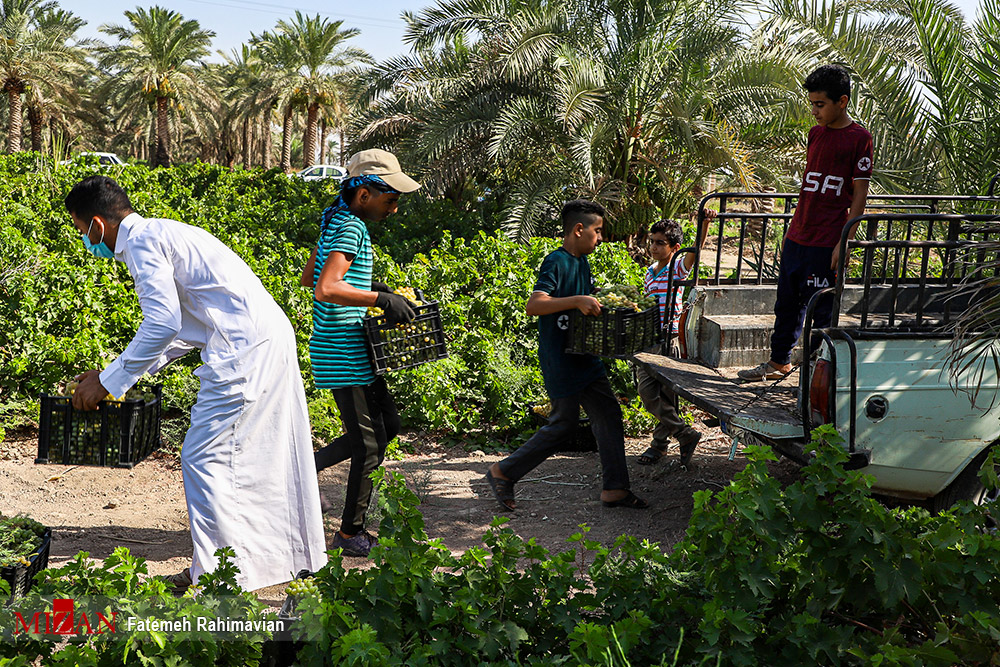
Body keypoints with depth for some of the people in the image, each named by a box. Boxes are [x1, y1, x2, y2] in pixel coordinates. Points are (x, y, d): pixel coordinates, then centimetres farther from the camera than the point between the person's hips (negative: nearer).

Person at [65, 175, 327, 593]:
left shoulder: (142, 242, -8)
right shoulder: (161, 234, 23)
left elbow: (163, 324, -18)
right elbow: (184, 331, 27)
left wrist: (108, 382, -9)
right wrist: (121, 374, 24)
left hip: (243, 352, -10)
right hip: (271, 339, 10)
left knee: (204, 458, -4)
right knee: (268, 455, 18)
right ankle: (297, 556, 29)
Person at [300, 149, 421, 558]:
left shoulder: (336, 221, 14)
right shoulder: (351, 229, -17)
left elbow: (308, 278, 23)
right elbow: (326, 290, -30)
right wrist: (382, 299, -27)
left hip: (352, 351, 10)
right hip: (344, 355, -10)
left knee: (387, 424, 16)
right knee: (369, 444, -1)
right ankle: (351, 534, 12)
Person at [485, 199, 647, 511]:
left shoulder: (582, 261, 13)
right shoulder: (556, 262, -16)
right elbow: (534, 305, -28)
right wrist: (577, 301, -35)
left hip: (584, 357, 9)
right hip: (560, 360, -9)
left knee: (608, 414, 6)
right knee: (562, 424, -1)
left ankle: (615, 489, 12)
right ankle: (503, 472, 13)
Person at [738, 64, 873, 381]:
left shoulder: (859, 138, -8)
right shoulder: (815, 133, 13)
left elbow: (860, 194, -10)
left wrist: (844, 242, -14)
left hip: (827, 242, -7)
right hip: (798, 236, 7)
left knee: (822, 308, -2)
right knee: (787, 302, 15)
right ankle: (779, 362, 29)